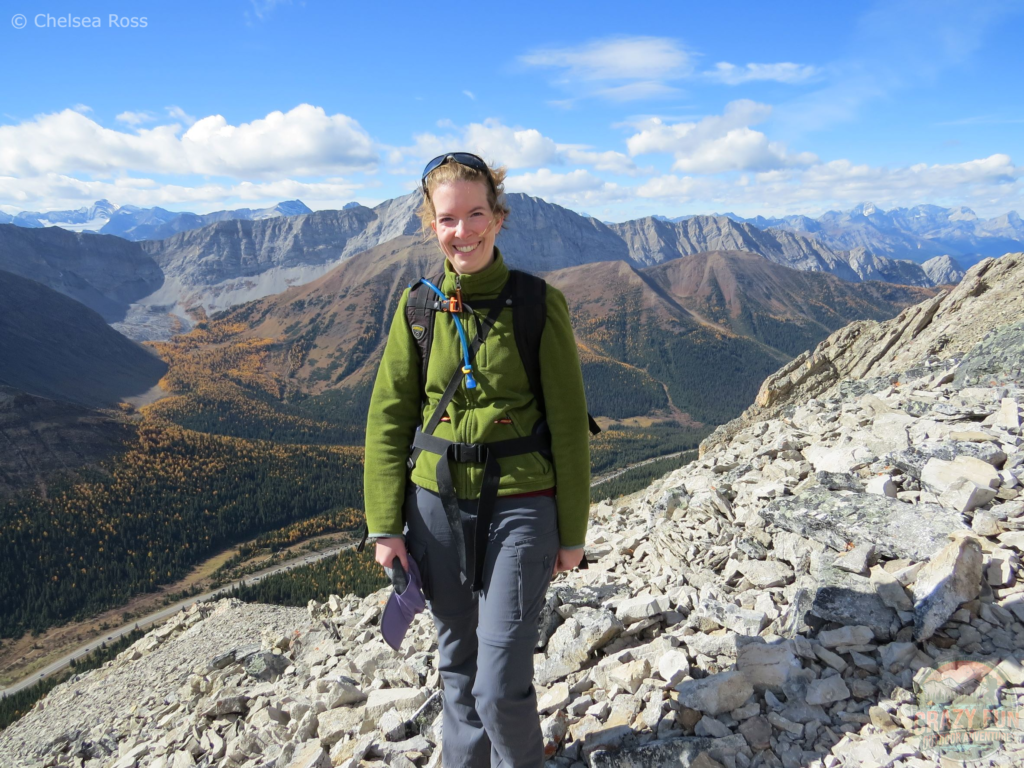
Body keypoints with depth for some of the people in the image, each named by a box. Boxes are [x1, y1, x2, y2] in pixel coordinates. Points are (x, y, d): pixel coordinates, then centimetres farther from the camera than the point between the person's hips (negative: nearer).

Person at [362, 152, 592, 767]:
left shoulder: (539, 304, -8)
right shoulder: (418, 307, 0)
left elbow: (569, 424, -4)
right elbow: (388, 419, 4)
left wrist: (572, 531, -1)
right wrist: (385, 525, 2)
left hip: (520, 507, -3)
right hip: (437, 506, 3)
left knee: (502, 687, -1)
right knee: (457, 667, 18)